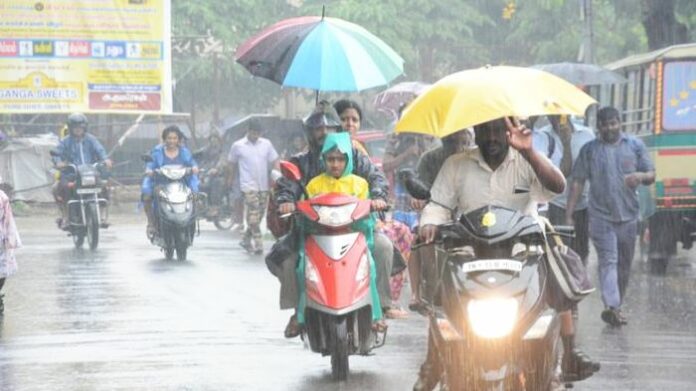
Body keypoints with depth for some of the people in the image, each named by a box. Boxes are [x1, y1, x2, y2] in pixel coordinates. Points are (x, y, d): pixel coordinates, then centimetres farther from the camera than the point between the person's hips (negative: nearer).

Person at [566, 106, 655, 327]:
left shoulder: (635, 146, 9)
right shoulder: (589, 150, 5)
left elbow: (651, 176, 11)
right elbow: (578, 183, 4)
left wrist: (641, 176, -14)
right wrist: (569, 215, -2)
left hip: (628, 216, 3)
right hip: (601, 216, -3)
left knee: (624, 264, 9)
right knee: (608, 261, -15)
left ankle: (617, 306, 21)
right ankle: (611, 307, -27)